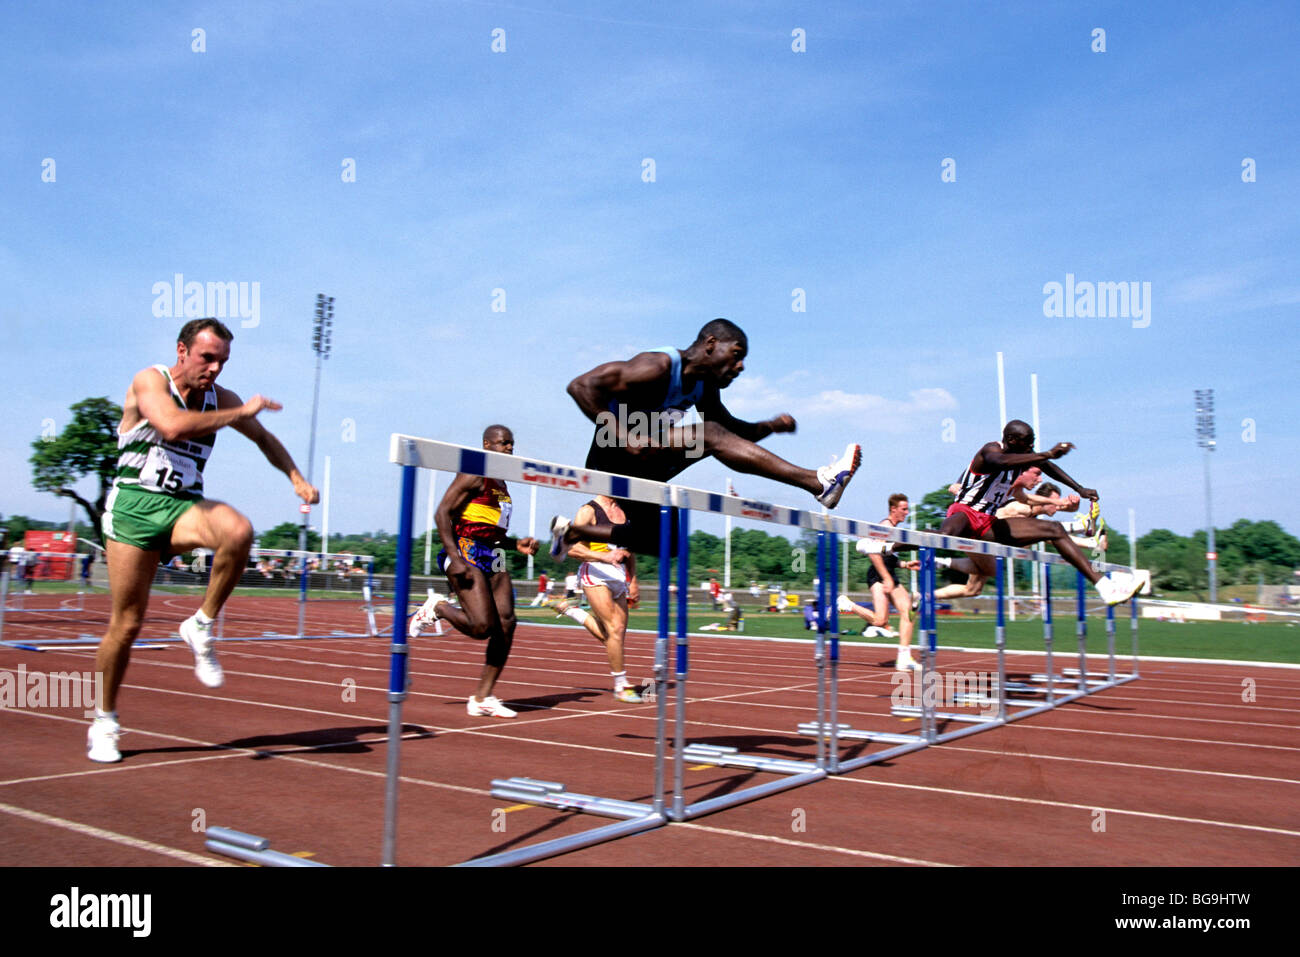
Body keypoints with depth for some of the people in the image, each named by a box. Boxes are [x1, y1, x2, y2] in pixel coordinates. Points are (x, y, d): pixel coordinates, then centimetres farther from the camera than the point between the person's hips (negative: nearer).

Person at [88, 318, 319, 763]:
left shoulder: (221, 398, 7)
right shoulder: (150, 381, -7)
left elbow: (264, 439, 21)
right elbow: (174, 426, -28)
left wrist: (297, 479, 8)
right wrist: (241, 412, -20)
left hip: (184, 506, 4)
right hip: (135, 506, -3)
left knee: (239, 531, -32)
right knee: (126, 623, 0)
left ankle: (202, 626, -13)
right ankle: (103, 722, 20)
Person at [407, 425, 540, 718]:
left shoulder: (501, 485, 22)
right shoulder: (474, 476, -5)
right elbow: (443, 513, -13)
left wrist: (517, 545, 13)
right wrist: (455, 559, -22)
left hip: (494, 558, 9)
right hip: (467, 553, -9)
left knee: (506, 625, -2)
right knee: (482, 626, -19)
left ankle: (482, 698, 5)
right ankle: (437, 607, 10)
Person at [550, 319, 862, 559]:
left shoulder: (704, 388, 6)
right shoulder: (658, 367, -20)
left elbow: (735, 430, 19)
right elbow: (581, 385, -26)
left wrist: (771, 426, -3)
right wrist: (624, 437, -33)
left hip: (641, 470, 10)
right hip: (613, 459, -10)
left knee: (663, 545, 22)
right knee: (710, 435, -27)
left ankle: (570, 532, 36)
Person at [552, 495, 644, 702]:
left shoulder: (623, 510, 14)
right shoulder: (589, 511, -5)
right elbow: (572, 549, -13)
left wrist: (633, 580, 18)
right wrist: (605, 556, -24)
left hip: (619, 575, 7)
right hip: (595, 573, -7)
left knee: (616, 638, 6)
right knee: (615, 629, -13)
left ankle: (571, 611, 27)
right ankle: (621, 687, 0)